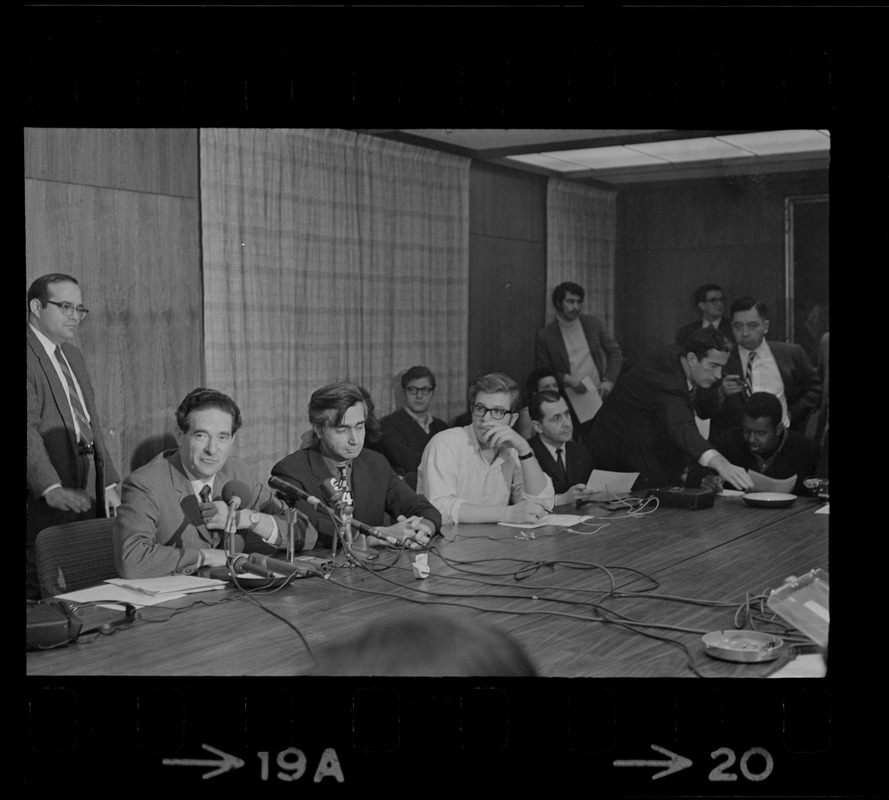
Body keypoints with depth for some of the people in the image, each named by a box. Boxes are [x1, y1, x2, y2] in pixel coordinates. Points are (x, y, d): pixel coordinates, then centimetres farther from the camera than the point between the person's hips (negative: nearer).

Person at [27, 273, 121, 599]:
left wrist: (109, 484, 15)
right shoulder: (30, 355, -9)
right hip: (43, 498, -8)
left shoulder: (73, 356, 21)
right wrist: (51, 488, -28)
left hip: (86, 494, 8)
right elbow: (27, 427, -19)